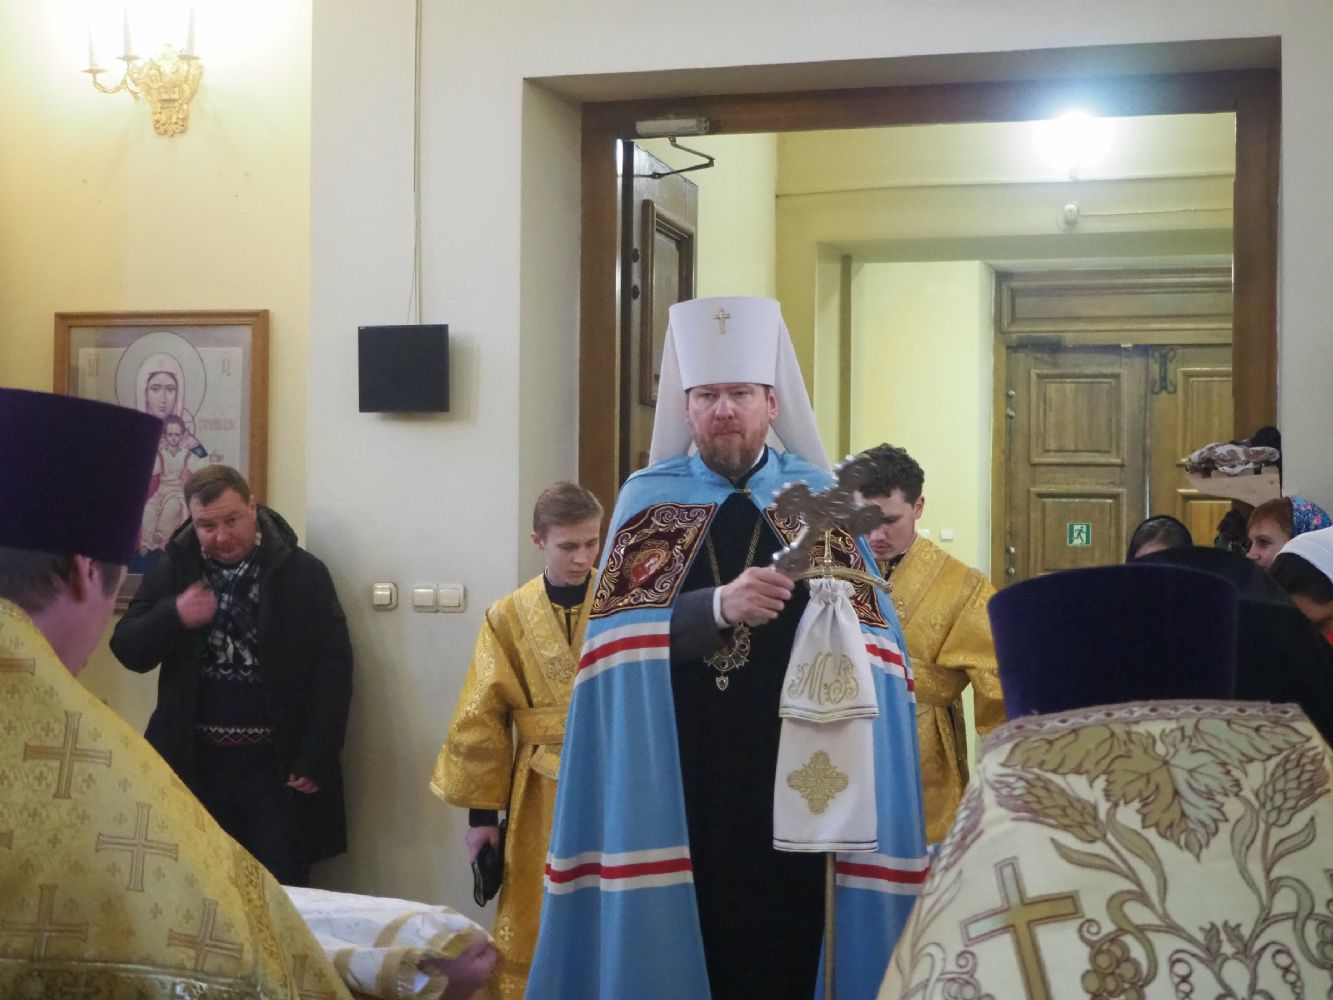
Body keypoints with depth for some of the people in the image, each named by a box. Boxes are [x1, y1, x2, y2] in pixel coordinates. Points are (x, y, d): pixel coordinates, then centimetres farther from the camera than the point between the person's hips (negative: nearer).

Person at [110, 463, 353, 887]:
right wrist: (172, 615, -17)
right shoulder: (172, 571, 5)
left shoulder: (303, 574, -4)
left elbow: (332, 670, -5)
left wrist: (315, 759, -12)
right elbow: (128, 650, 3)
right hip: (195, 761, 3)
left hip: (276, 762, -2)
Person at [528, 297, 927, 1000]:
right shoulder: (648, 497, 5)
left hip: (790, 763, 1)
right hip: (677, 766, 0)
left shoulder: (821, 496, 8)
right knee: (682, 928, 0)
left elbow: (868, 635, 3)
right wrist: (720, 605, -24)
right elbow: (626, 633, -8)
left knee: (782, 939, 0)